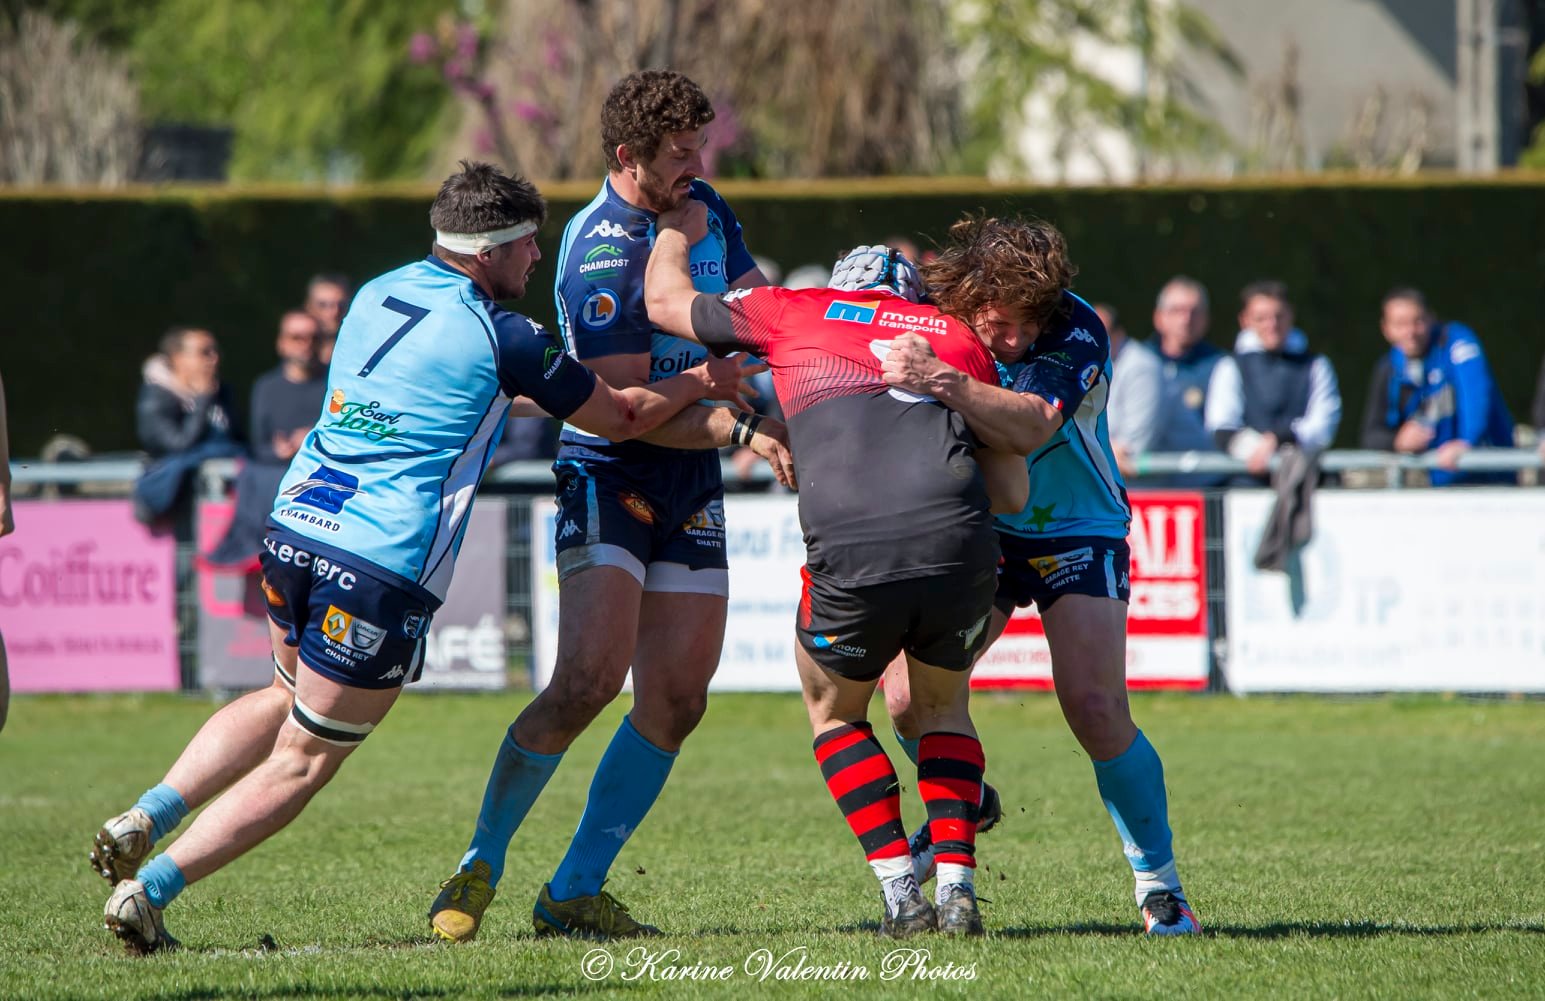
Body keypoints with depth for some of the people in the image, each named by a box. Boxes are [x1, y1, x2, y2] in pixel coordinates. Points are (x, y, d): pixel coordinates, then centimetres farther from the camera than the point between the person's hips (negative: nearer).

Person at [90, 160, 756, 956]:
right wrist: (701, 384, 21)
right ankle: (148, 890, -4)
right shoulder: (502, 338, -8)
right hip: (383, 570, -7)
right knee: (305, 759, 4)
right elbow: (620, 416, 5)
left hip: (294, 528, 7)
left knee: (290, 697, 31)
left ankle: (143, 821, 14)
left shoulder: (378, 294, 11)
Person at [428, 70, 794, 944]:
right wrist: (744, 430, -19)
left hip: (692, 487, 8)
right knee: (589, 681, -20)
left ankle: (574, 892, 5)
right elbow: (630, 406, -20)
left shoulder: (705, 209, 7)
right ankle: (481, 865, -4)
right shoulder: (600, 251, -18)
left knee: (676, 699, -1)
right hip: (608, 473, -8)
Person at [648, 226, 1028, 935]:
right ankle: (956, 885, 12)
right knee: (942, 708, 28)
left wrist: (676, 231, 56)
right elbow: (1013, 492, 24)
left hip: (849, 555, -2)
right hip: (960, 549, 2)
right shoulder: (957, 336, 25)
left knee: (834, 713, 24)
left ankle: (901, 895, 12)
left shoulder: (795, 313, 21)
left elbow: (666, 302, 36)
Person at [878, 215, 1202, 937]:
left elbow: (1033, 425, -45)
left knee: (1097, 709, -18)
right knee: (908, 695, -9)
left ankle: (1159, 885, -1)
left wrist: (941, 383, -56)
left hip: (1077, 533, -4)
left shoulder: (1077, 332, -27)